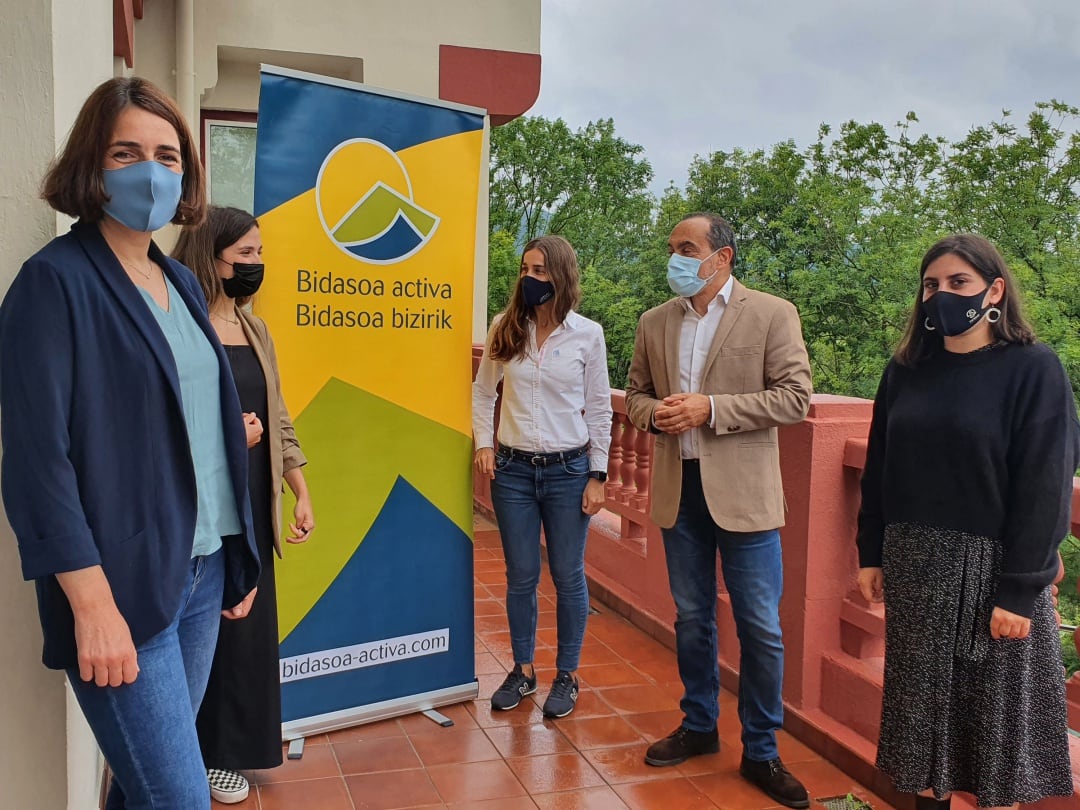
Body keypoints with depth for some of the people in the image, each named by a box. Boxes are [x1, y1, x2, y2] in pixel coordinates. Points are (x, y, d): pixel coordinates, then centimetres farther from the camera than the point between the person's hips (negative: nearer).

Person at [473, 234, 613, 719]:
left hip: (568, 470, -2)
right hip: (513, 469, 2)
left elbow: (599, 410, 0)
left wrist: (597, 475, -2)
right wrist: (483, 443, -1)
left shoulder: (587, 334, -4)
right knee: (520, 578, 11)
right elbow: (482, 391, 11)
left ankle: (567, 676, 23)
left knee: (568, 577, 7)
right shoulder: (505, 328, 1)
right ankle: (523, 670, 27)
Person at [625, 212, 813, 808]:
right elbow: (636, 393, 17)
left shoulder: (772, 315, -5)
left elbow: (794, 397, -11)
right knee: (691, 618, 16)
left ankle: (760, 751, 18)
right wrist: (654, 414, -7)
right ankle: (698, 726, 34)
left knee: (761, 628, 2)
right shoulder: (654, 322, 9)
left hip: (742, 491, -4)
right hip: (678, 489, 4)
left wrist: (710, 408, -19)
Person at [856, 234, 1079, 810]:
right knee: (924, 704, 13)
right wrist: (871, 554, 6)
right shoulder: (906, 370, 5)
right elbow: (878, 471, 9)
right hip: (913, 565, 4)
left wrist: (1019, 590, -15)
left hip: (990, 566, -4)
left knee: (993, 710, 7)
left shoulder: (1034, 371, -9)